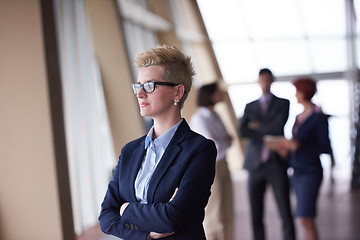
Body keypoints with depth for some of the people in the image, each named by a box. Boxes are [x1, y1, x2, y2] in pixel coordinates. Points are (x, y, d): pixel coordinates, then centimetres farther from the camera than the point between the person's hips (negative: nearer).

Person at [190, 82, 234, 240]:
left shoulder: (215, 116, 9)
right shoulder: (199, 118, -16)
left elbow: (226, 139, 10)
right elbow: (214, 146, -21)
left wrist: (223, 143, -12)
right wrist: (227, 142, -2)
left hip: (222, 166, 8)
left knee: (227, 214, 11)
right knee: (213, 216, -2)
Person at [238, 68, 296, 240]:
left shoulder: (283, 103, 8)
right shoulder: (250, 107, 14)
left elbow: (279, 126, -10)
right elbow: (242, 132, -3)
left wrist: (258, 126, 1)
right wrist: (269, 132, -7)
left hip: (276, 164, -2)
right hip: (255, 164, 2)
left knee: (286, 214, -5)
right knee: (256, 216, 5)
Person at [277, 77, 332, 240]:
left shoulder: (319, 117, -9)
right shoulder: (299, 117, 14)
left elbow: (326, 148, -11)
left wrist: (299, 145, -21)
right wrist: (287, 148, 2)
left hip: (310, 172, -8)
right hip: (297, 172, 8)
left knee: (305, 219, -14)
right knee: (306, 220, 9)